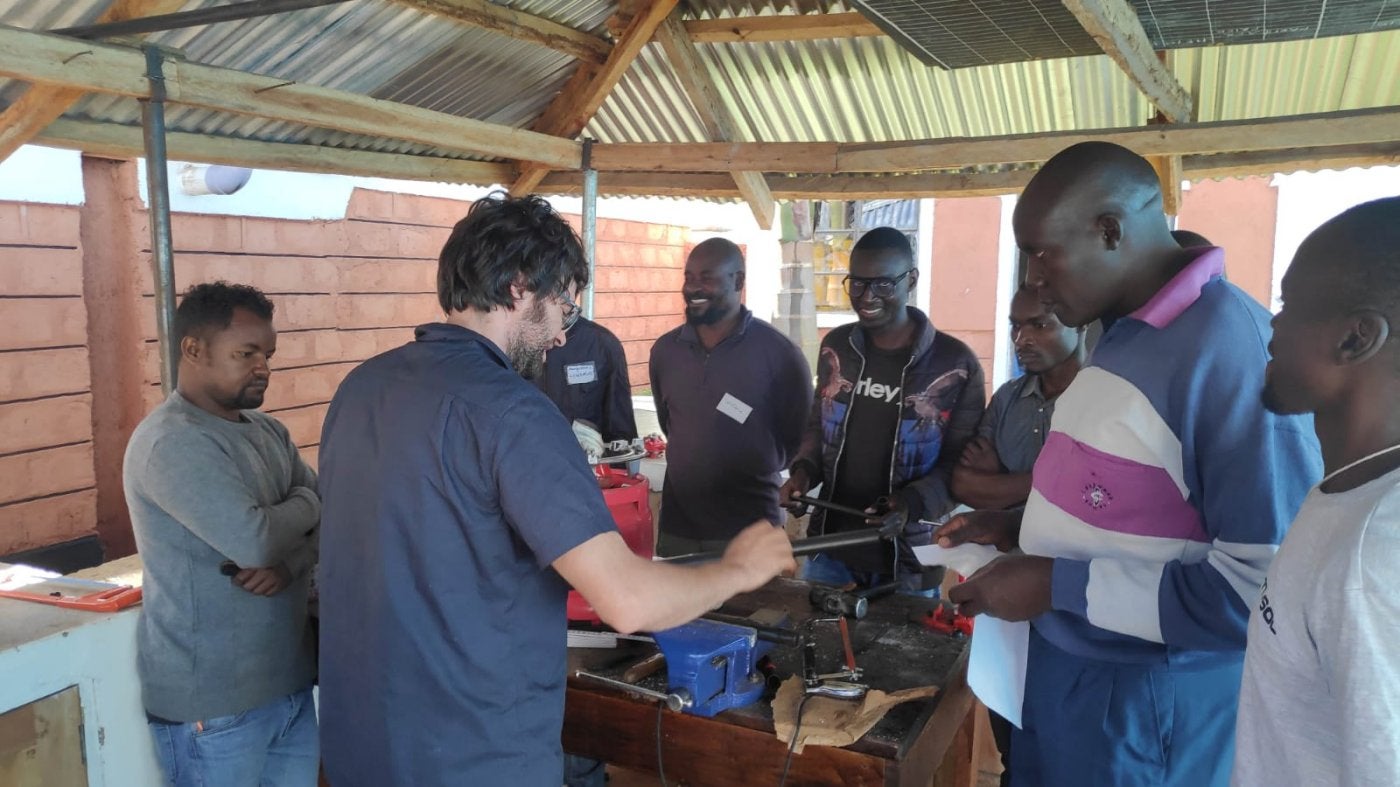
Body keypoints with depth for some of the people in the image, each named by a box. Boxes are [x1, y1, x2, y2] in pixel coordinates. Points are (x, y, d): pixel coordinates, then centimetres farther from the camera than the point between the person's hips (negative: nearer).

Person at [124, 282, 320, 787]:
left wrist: (289, 560, -15)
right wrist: (305, 505, -6)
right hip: (212, 700, -7)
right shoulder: (171, 441, -17)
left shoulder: (267, 430, 10)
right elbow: (252, 539, -27)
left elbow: (325, 516, 5)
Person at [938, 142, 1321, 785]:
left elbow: (1269, 585, -27)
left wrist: (1057, 584, -23)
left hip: (1145, 704, -8)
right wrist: (1022, 526, 5)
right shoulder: (1126, 332, 7)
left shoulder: (1234, 350, -24)